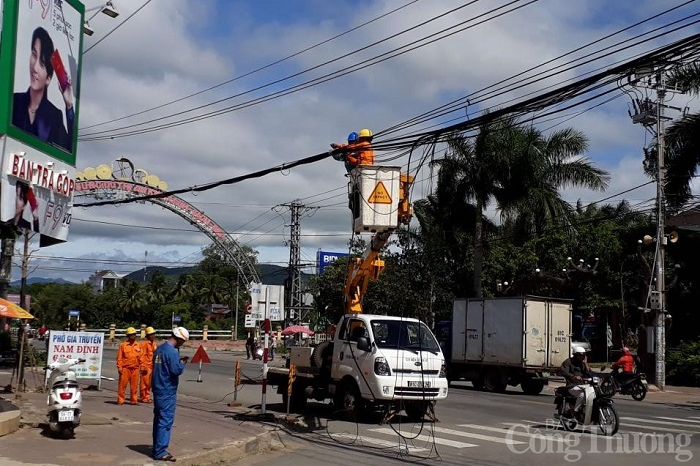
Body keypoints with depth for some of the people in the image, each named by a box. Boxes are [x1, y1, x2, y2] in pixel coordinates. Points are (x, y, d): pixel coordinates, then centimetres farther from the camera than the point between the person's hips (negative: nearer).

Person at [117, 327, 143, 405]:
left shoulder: (138, 345, 9)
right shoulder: (123, 345, -1)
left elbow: (141, 357, 13)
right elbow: (119, 357, -1)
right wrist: (119, 368, -7)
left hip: (135, 369, 3)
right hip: (125, 368, -3)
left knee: (134, 385, 7)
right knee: (122, 384, -1)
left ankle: (134, 400, 16)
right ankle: (120, 400, 7)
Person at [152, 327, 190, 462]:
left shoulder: (160, 348, 10)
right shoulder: (172, 352, -19)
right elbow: (177, 370, -23)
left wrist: (178, 360, 13)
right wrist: (182, 363, -4)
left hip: (158, 390, 10)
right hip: (168, 392, -10)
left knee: (158, 419, 16)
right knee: (166, 421, -5)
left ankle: (157, 448, 25)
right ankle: (160, 452, -4)